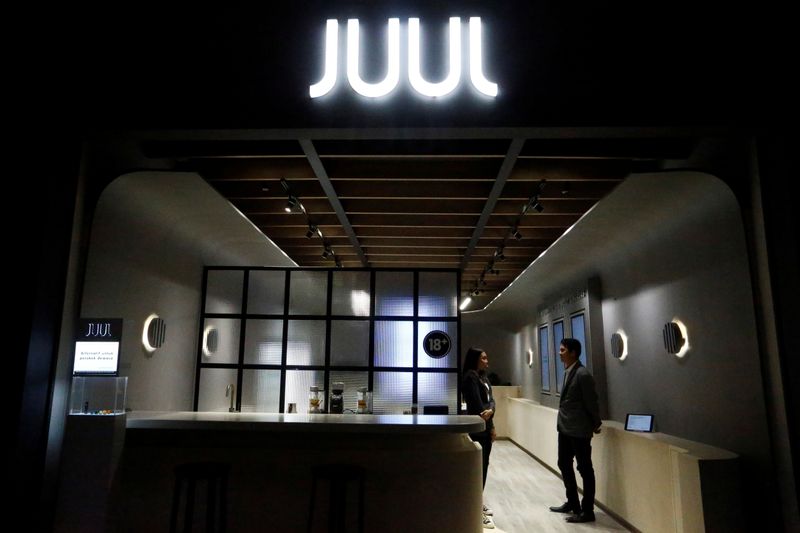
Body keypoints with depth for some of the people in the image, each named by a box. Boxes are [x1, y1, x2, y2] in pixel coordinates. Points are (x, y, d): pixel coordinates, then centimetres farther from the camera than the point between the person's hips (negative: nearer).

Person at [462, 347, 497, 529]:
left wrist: (490, 410, -20)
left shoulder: (483, 377, 13)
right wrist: (491, 427, -11)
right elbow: (477, 404, -18)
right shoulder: (470, 377, -14)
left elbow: (490, 399, 3)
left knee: (483, 466, 13)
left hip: (486, 427, 8)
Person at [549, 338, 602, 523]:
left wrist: (596, 424, -3)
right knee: (564, 464, 18)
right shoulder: (567, 372, 9)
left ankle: (587, 511, 15)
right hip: (565, 427, 9)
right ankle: (572, 503, 34)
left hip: (579, 429, -9)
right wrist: (562, 422, 16)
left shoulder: (582, 374, -19)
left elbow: (591, 401, -13)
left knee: (584, 469, 3)